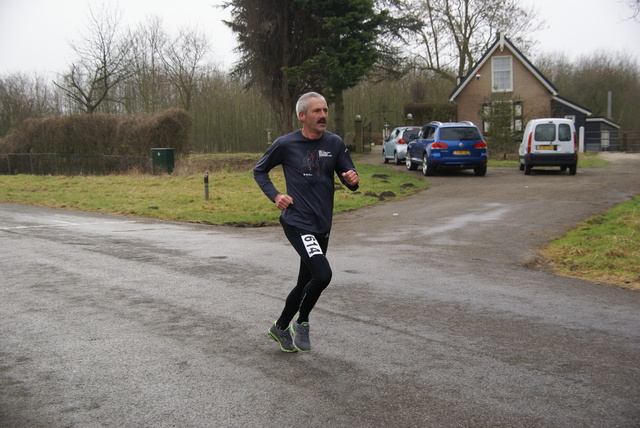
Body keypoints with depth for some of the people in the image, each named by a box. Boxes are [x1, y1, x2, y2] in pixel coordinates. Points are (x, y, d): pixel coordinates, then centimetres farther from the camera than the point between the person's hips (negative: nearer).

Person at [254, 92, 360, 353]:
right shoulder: (286, 144, -6)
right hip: (297, 222, -5)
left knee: (305, 283, 15)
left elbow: (350, 183, 7)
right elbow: (259, 171, 9)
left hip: (322, 226, 5)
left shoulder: (335, 143, 4)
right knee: (322, 275, -22)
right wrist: (275, 196, -6)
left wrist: (352, 180, -17)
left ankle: (280, 328, 37)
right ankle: (301, 323, 4)